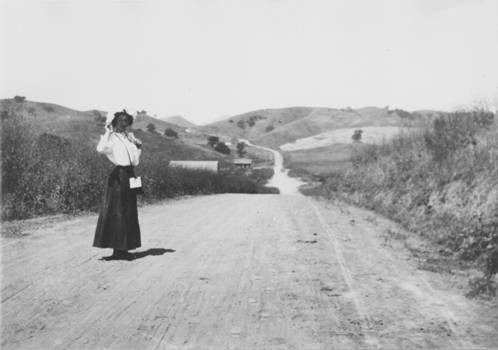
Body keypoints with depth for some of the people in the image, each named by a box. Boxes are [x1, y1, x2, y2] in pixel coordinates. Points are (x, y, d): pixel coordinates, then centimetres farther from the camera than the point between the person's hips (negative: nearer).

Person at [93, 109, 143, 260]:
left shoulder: (129, 137, 15)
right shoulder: (112, 138, -5)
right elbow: (100, 149, -29)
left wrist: (138, 146, 8)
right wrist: (107, 132, -24)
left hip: (129, 175, 8)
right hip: (118, 175, -7)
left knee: (129, 212, 9)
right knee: (116, 212, -5)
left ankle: (123, 249, 17)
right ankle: (117, 250, 0)